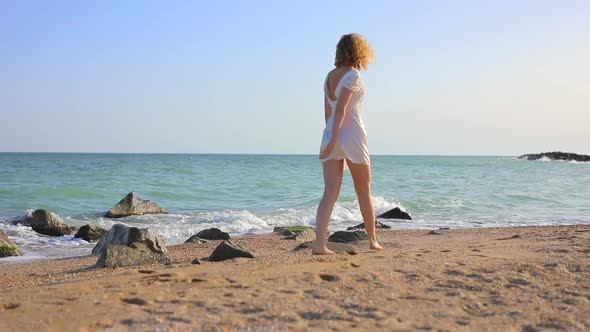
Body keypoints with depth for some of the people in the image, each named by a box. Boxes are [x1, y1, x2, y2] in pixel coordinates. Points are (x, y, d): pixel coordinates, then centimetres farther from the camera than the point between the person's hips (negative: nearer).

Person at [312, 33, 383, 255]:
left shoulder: (330, 76, 13)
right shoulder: (353, 75, -9)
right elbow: (341, 109, -17)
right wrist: (333, 141, -20)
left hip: (330, 135, 6)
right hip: (351, 135, -6)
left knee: (330, 193, -1)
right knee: (364, 191, 10)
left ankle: (319, 243, -13)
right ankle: (373, 240, 22)